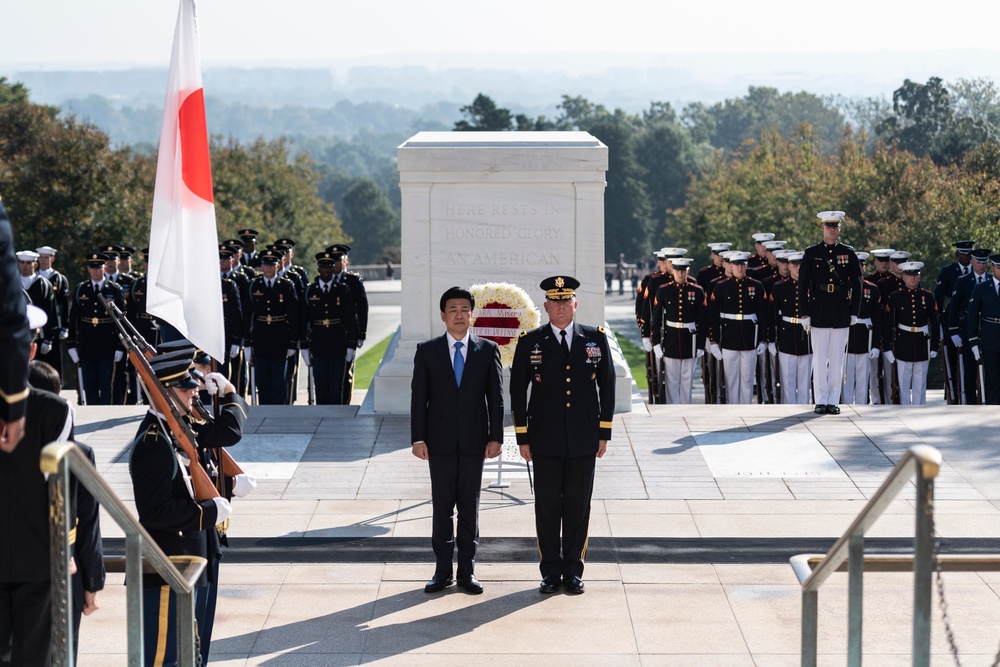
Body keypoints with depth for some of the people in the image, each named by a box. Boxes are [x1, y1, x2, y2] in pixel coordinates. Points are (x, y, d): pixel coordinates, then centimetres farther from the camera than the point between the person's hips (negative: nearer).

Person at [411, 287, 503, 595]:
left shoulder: (487, 350, 4)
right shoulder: (427, 351, 3)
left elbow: (496, 396, 3)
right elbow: (418, 397, 2)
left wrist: (495, 437, -3)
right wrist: (418, 438, -5)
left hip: (474, 441, 0)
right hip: (440, 441, 0)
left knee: (470, 507, 5)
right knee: (442, 506, 4)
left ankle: (467, 570, 11)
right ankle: (443, 570, 11)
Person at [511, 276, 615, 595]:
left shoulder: (596, 338, 4)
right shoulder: (529, 342, 1)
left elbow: (607, 386, 8)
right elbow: (517, 391, 4)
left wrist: (604, 432, 4)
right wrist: (522, 437, 0)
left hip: (584, 438, 1)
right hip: (545, 440, -1)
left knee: (578, 506, 5)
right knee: (547, 506, 2)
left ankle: (573, 570, 13)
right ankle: (551, 571, 11)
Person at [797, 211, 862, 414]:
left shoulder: (848, 253, 6)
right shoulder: (811, 253, 3)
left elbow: (856, 285, 8)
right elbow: (802, 285, 2)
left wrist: (854, 312, 2)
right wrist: (805, 314, -3)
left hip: (842, 314, 1)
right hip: (819, 312, -1)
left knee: (838, 359, 3)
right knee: (820, 359, 1)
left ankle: (834, 401, 8)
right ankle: (821, 401, 6)